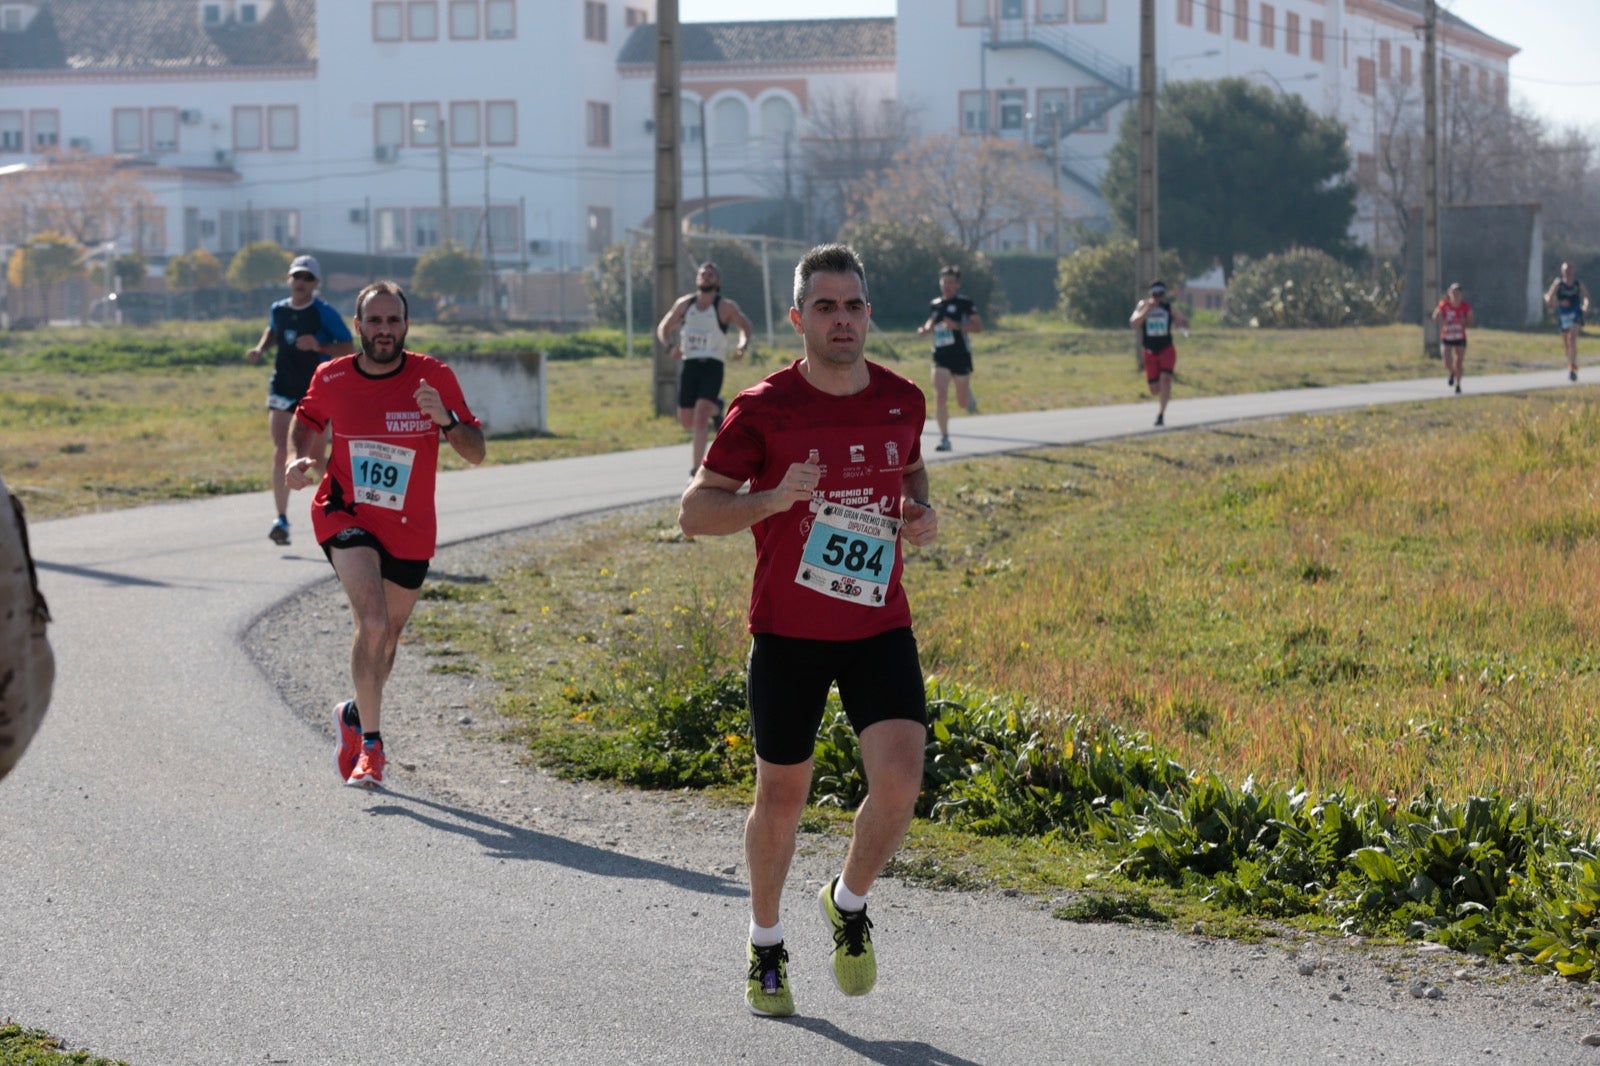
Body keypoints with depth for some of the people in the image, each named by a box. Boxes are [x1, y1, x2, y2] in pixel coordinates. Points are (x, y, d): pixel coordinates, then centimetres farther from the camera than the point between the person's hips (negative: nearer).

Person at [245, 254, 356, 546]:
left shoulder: (324, 312, -9)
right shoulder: (278, 310, 5)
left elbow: (348, 349, -9)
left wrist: (318, 346, -24)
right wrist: (260, 348, 9)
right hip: (282, 391, 3)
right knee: (280, 454, -9)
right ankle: (281, 520, -8)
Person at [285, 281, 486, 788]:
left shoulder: (435, 378, -9)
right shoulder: (331, 378, -6)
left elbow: (476, 453, -8)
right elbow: (307, 419, 16)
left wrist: (445, 419, -27)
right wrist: (301, 457, -4)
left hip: (409, 530, 2)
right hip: (346, 516, -2)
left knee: (387, 634, 18)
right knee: (372, 622, -25)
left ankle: (354, 715, 47)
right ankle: (370, 746, -16)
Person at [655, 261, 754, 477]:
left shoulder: (725, 307, -1)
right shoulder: (684, 304, 8)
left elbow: (746, 326, 13)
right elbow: (663, 328, 16)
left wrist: (743, 345, -7)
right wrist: (671, 346, -5)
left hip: (712, 367, -4)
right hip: (689, 365, 4)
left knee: (700, 417, -20)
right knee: (687, 422, 9)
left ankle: (696, 468, -18)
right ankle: (716, 407, 43)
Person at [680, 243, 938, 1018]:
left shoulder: (902, 402, 1)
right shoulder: (763, 410, -10)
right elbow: (694, 510, -8)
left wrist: (920, 512, 1)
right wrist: (771, 499, -25)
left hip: (879, 630, 2)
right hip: (788, 634, -2)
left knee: (899, 782, -14)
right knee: (782, 794, 10)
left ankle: (850, 904, 16)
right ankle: (766, 945, 34)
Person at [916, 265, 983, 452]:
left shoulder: (965, 304, -5)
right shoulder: (935, 304, 9)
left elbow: (978, 326, -11)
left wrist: (957, 325, -24)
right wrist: (925, 330, 2)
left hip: (961, 356, -3)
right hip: (941, 357, 3)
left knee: (962, 401, 8)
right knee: (940, 397, -14)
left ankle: (969, 396, 47)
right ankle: (944, 439, -8)